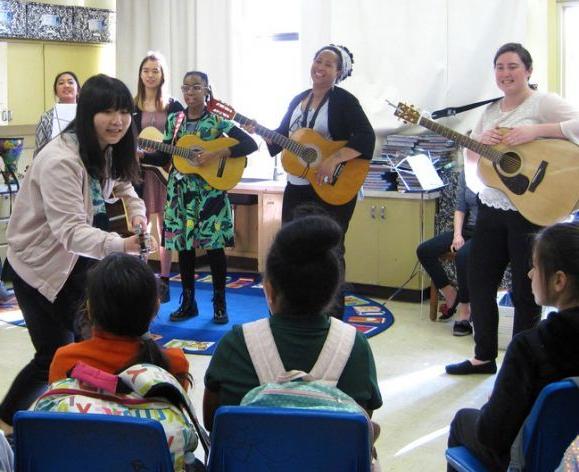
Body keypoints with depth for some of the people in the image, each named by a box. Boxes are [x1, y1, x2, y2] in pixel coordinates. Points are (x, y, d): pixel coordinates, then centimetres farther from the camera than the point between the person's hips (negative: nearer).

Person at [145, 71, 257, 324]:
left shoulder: (217, 120, -5)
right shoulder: (174, 119, 7)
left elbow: (250, 144, -13)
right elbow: (164, 156, 10)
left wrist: (217, 153, -21)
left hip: (210, 191, -4)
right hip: (180, 190, 4)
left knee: (214, 244, -3)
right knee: (183, 245, 7)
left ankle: (219, 303, 10)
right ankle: (188, 302, 19)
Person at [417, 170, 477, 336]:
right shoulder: (465, 174, 11)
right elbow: (460, 209, 11)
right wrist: (457, 234, -3)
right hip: (468, 229, 7)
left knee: (462, 255, -36)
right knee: (424, 250, -10)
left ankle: (464, 310, -20)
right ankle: (451, 295, 4)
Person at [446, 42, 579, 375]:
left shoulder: (543, 103, -7)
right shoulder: (491, 110, 14)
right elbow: (470, 154, 18)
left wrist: (535, 131, -27)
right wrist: (482, 140, -4)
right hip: (491, 207, 7)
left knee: (525, 293, 2)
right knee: (479, 283, 12)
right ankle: (485, 356, 28)